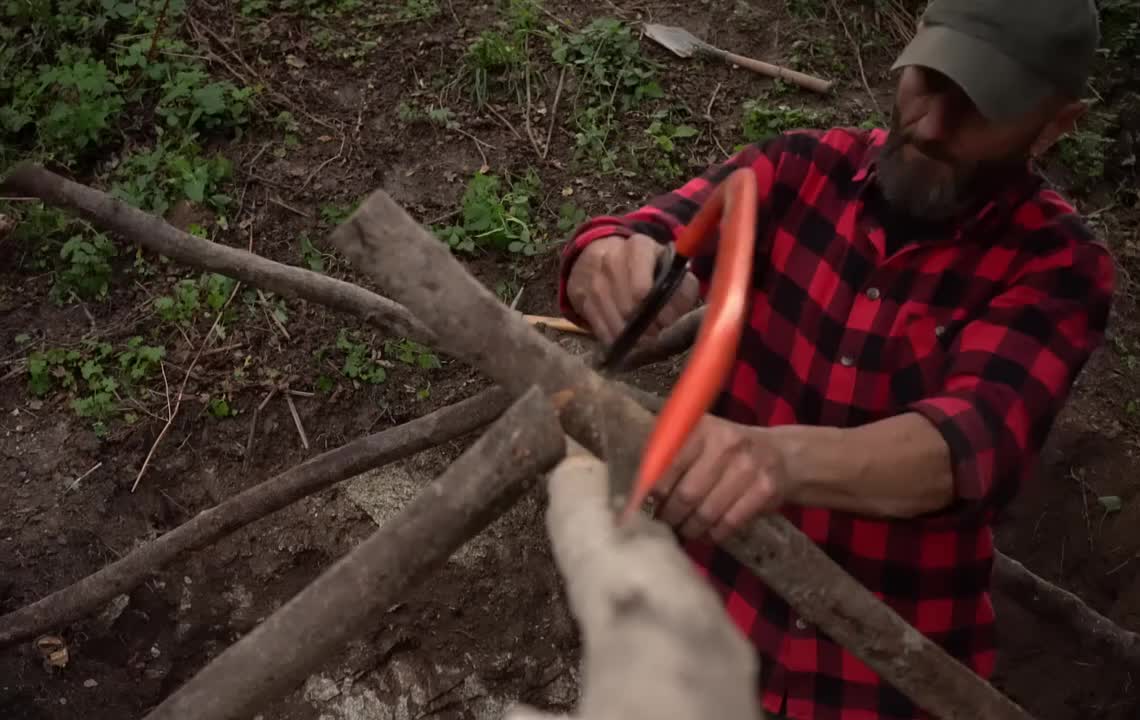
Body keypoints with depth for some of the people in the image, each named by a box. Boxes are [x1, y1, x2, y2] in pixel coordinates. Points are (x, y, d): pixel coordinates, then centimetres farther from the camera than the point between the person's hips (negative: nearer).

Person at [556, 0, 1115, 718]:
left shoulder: (1057, 264, -11)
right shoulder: (802, 169, -6)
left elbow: (979, 438, -29)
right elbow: (610, 253, -18)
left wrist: (782, 458, -47)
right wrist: (612, 264, -42)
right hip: (712, 622, 2)